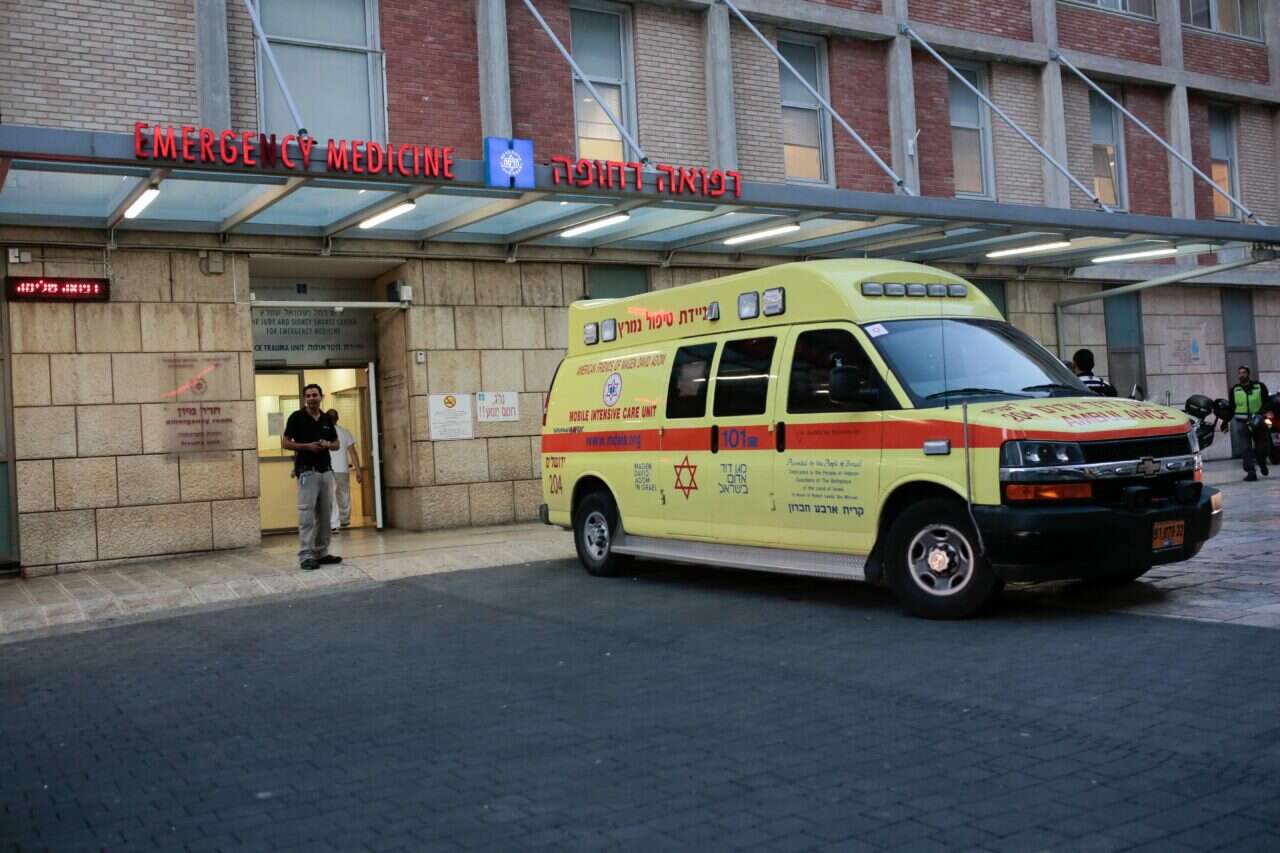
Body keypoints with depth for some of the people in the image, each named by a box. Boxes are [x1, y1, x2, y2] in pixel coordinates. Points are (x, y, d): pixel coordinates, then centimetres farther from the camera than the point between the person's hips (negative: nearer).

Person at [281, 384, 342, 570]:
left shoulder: (327, 419, 12)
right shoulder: (297, 417, -4)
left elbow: (336, 444, 18)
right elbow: (285, 443, -5)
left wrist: (327, 445, -4)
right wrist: (307, 446, -16)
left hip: (326, 470, 6)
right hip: (307, 471, -6)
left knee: (324, 514, 8)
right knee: (307, 514, -8)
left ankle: (322, 553, 16)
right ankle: (305, 556, -7)